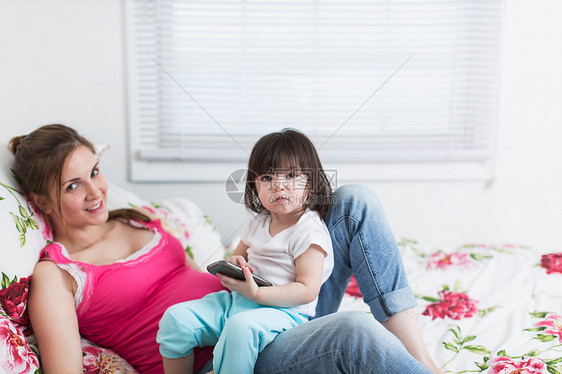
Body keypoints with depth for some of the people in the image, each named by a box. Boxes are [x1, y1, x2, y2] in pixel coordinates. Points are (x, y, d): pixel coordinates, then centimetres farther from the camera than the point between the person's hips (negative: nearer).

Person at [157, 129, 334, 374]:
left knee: (240, 326, -39)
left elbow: (308, 290, -16)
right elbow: (237, 256, 28)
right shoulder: (258, 224, 14)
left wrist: (256, 293, -24)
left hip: (283, 310, -7)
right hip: (237, 300, 8)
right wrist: (234, 264, 0)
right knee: (176, 317, -7)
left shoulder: (310, 232, -9)